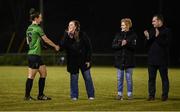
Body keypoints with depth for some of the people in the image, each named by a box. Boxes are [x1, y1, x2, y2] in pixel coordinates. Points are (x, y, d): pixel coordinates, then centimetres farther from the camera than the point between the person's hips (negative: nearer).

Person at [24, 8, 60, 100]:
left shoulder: (29, 28, 13)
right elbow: (46, 40, -6)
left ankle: (41, 95, 14)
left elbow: (28, 42, 21)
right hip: (35, 55, -9)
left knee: (43, 73, 12)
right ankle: (27, 96, 2)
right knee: (31, 76, -3)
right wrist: (55, 46, 7)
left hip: (31, 54, 9)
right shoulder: (38, 28, -13)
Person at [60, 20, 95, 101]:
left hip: (83, 60, -1)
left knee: (87, 78, 2)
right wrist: (67, 36, -21)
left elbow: (89, 48, -3)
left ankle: (91, 95, 11)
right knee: (74, 78, 3)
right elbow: (63, 46, -14)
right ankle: (74, 96, 12)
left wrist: (88, 60, -7)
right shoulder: (67, 35, -1)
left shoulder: (82, 35, -7)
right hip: (72, 61, 1)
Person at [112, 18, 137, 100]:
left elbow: (134, 47, -8)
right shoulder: (118, 34, 6)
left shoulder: (133, 35, -1)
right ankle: (120, 94, 10)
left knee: (129, 78, 4)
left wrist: (127, 43, -23)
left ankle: (130, 94, 11)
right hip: (119, 59, 2)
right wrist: (120, 44, -16)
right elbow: (113, 45, 1)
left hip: (129, 59, -2)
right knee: (119, 78, 5)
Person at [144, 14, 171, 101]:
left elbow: (165, 43, -15)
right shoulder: (151, 31, 12)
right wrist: (147, 38, -8)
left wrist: (158, 37, -22)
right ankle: (151, 95, 10)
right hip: (152, 59, 5)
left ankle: (165, 95, 7)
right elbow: (147, 45, 10)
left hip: (162, 59, -4)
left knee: (164, 77, 1)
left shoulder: (166, 31, -2)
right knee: (151, 78, 5)